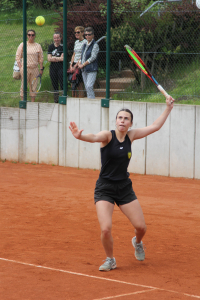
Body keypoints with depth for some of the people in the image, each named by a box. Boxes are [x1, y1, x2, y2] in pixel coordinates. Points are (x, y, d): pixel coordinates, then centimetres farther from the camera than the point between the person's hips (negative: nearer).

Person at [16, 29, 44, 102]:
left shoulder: (38, 46, 8)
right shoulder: (22, 45, 2)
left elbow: (41, 59, 11)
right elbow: (18, 57, 2)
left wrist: (41, 69, 3)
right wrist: (20, 67, -7)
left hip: (35, 69, 2)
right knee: (24, 85, -2)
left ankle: (33, 102, 9)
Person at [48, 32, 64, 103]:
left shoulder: (63, 46, -1)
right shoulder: (51, 47, 11)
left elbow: (63, 58, -10)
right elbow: (49, 58, 2)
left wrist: (54, 58, -4)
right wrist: (59, 59, -8)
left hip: (61, 68, -4)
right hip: (53, 68, 4)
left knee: (62, 85, -10)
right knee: (54, 85, 7)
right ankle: (56, 100, 12)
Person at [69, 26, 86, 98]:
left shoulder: (85, 42, -8)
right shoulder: (76, 42, 16)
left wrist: (75, 66, -15)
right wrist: (71, 65, 4)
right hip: (74, 65, 8)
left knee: (80, 86, -6)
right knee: (73, 86, 7)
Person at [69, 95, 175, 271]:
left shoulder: (131, 136, 2)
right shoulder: (108, 136, -11)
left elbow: (155, 126, 10)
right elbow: (94, 137, -34)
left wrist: (169, 108, 8)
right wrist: (80, 136, -56)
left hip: (124, 188, 4)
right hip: (104, 189, -4)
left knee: (141, 227, 1)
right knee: (106, 229, -19)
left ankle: (137, 242, 40)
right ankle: (110, 260, 10)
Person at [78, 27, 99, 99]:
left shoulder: (95, 45, -7)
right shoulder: (85, 45, 16)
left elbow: (93, 57, -14)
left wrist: (83, 64, -11)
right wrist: (79, 63, 2)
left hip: (91, 69, -7)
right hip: (84, 70, 7)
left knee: (89, 86, -18)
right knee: (86, 87, 7)